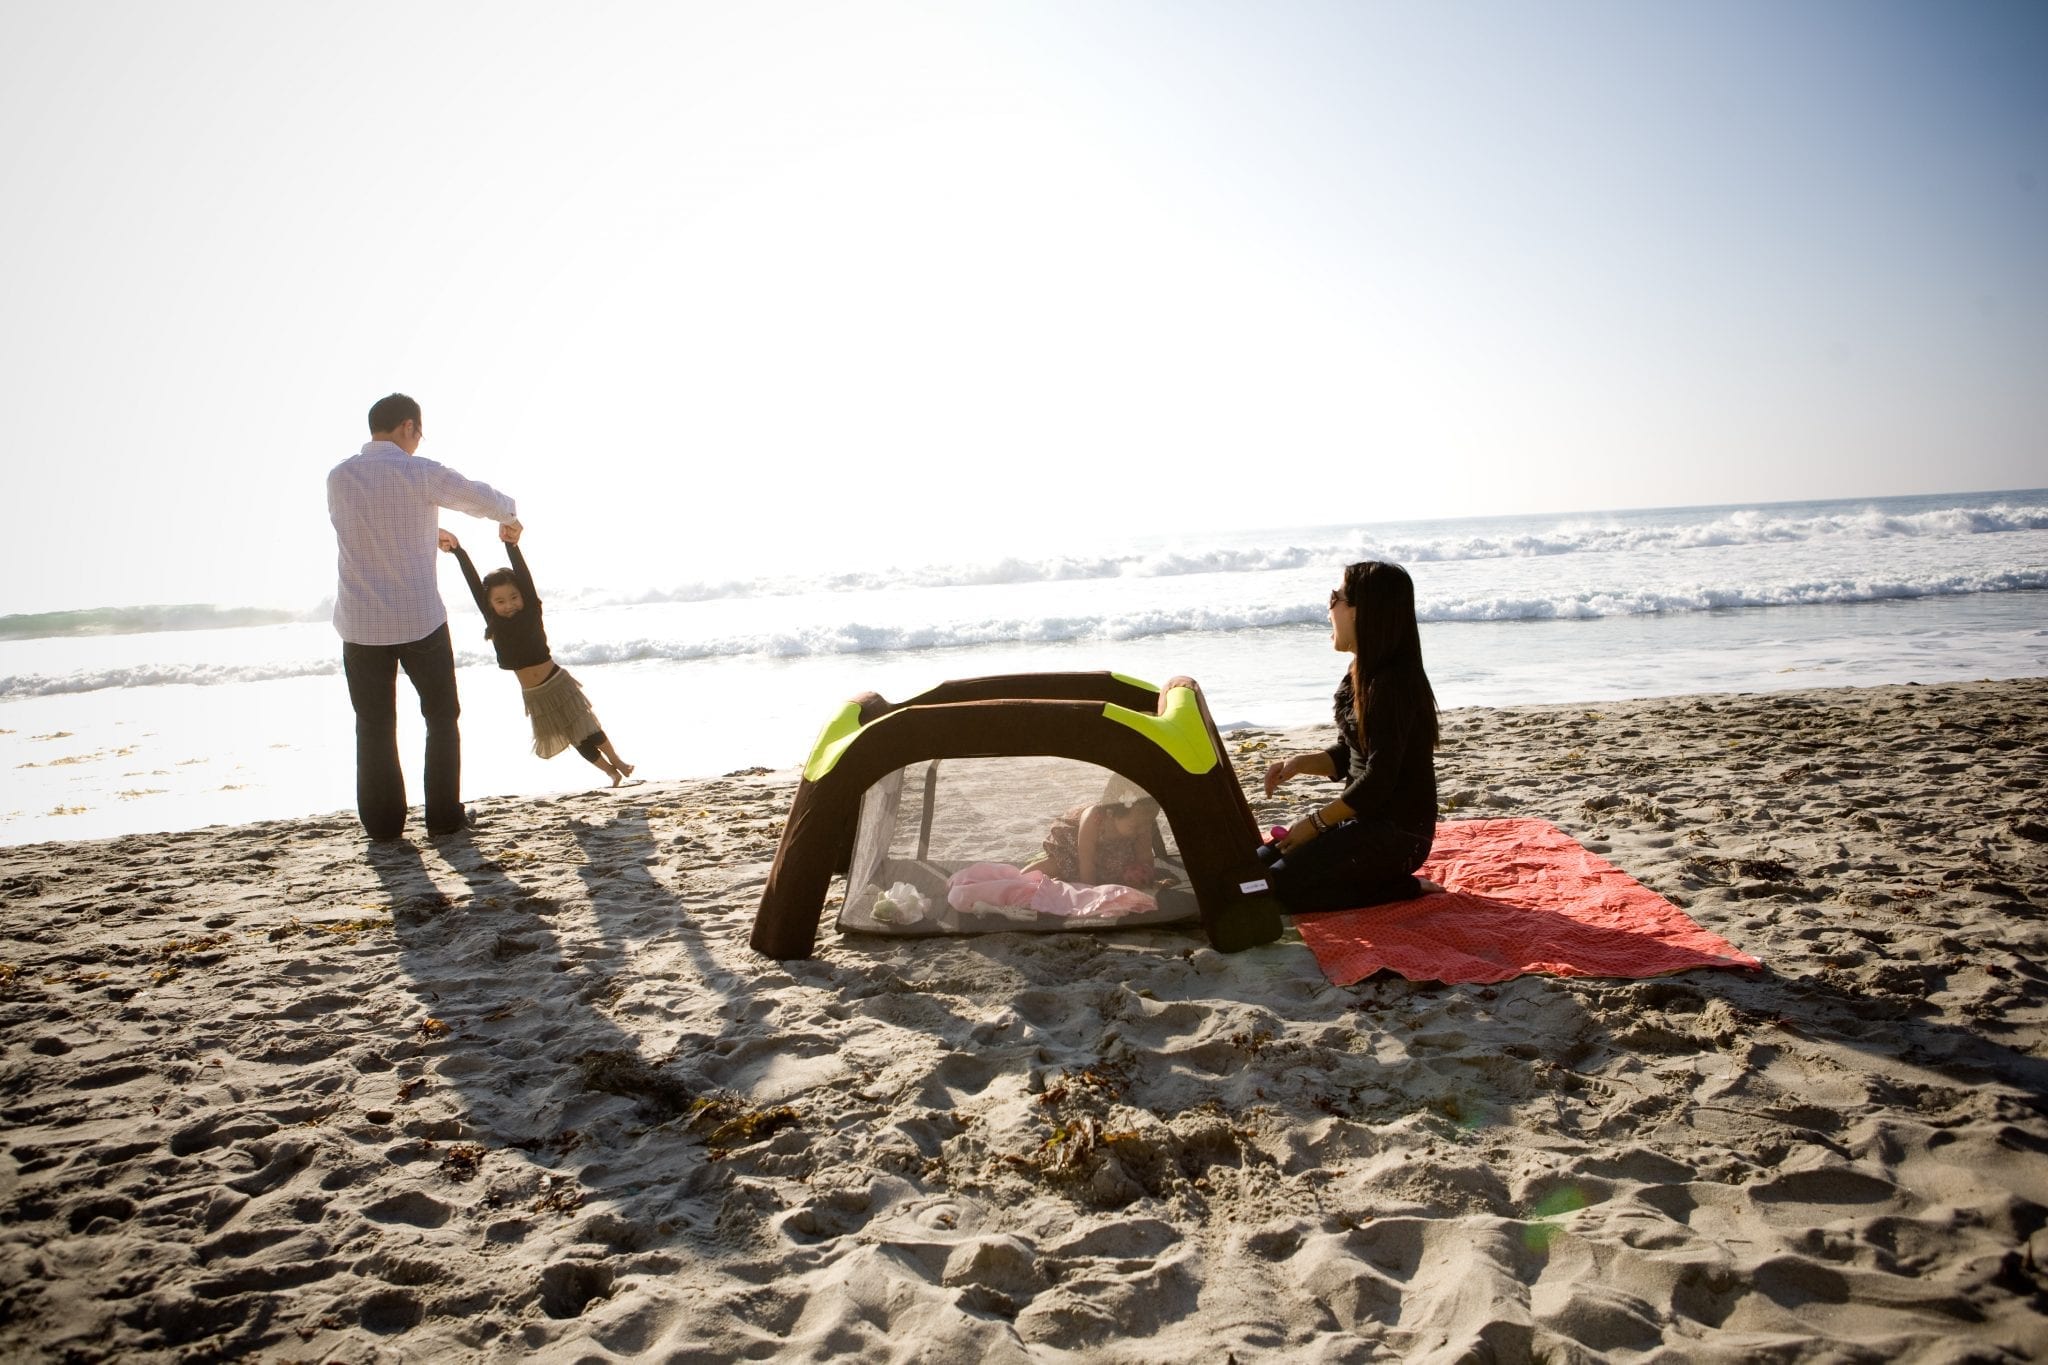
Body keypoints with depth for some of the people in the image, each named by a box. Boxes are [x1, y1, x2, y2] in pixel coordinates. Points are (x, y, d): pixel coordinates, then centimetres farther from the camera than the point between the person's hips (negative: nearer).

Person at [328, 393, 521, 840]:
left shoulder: (337, 478, 3)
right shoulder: (420, 473, -9)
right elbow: (482, 498, 3)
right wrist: (509, 513, 27)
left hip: (360, 624, 3)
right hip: (420, 619, -3)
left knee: (374, 725, 12)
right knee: (442, 718, 13)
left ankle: (383, 821, 14)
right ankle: (444, 816, 13)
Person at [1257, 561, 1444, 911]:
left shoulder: (1394, 683, -21)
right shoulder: (1362, 675, 9)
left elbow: (1378, 781, -23)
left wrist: (1315, 822, -15)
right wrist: (1299, 764, -1)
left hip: (1397, 832, -10)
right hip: (1367, 819, 10)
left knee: (1280, 886, -17)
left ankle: (1405, 888, -5)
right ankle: (1389, 880, 10)